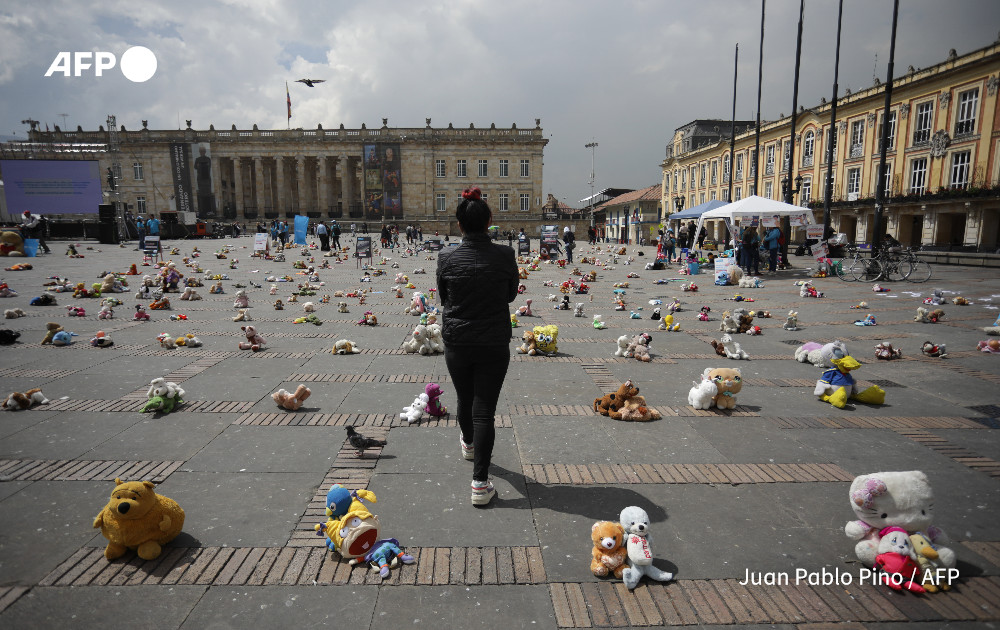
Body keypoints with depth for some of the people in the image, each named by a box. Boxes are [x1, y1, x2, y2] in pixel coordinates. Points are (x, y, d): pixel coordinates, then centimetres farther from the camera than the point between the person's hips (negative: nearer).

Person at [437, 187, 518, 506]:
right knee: (484, 410, 3)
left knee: (464, 399, 23)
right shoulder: (505, 255, -11)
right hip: (494, 344, -1)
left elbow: (444, 299, 5)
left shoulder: (447, 258, -9)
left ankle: (469, 444, 51)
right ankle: (480, 482, 4)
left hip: (456, 342, 2)